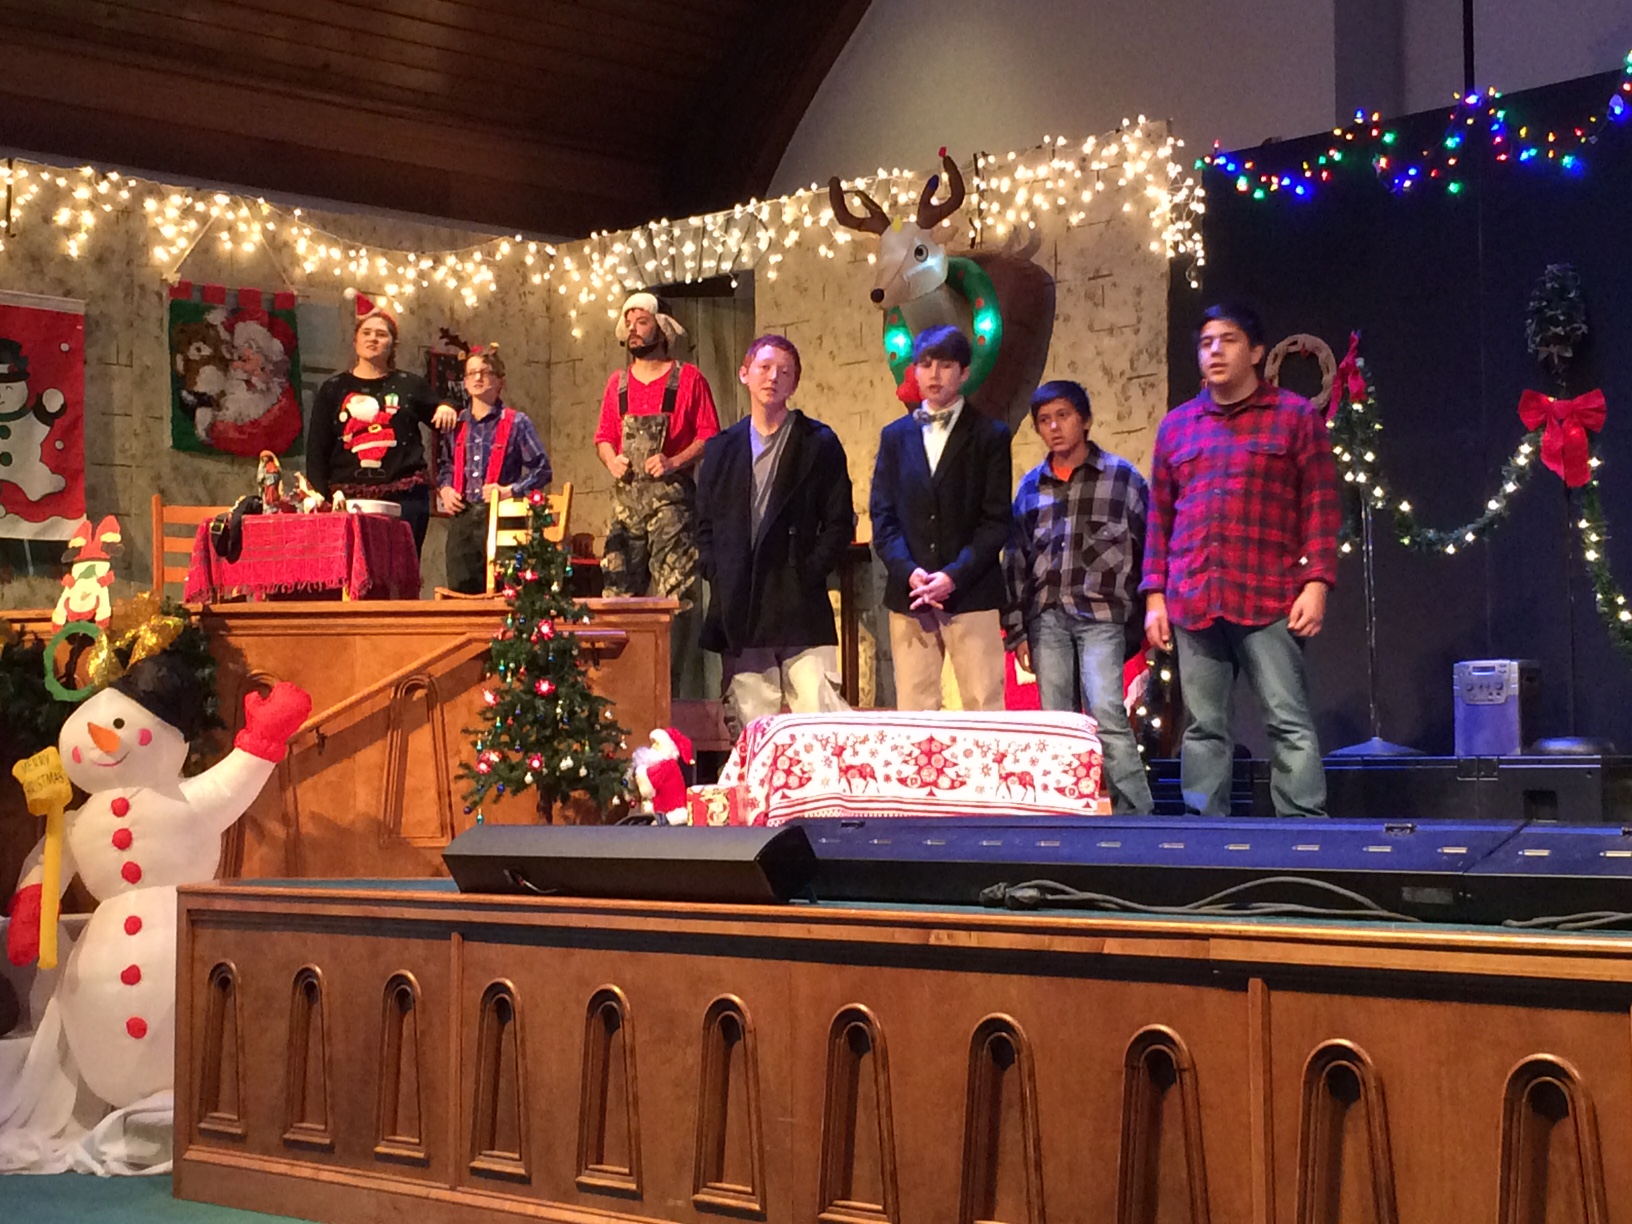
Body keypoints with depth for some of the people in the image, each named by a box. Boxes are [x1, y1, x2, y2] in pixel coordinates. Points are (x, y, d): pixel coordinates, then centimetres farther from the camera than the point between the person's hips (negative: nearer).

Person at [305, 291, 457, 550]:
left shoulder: (409, 386, 13)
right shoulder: (333, 390, 13)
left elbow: (439, 421, 24)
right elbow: (317, 452, 11)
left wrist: (447, 411, 0)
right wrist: (319, 497, 0)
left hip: (404, 499, 0)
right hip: (348, 499, 0)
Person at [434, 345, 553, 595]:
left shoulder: (516, 423, 1)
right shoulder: (456, 424, 13)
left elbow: (541, 469, -1)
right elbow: (444, 465, 27)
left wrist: (510, 490, -13)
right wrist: (444, 488, 7)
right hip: (462, 518, 4)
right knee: (460, 590, 2)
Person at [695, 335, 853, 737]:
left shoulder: (819, 444, 5)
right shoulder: (722, 448, 15)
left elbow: (839, 523, 2)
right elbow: (705, 525, 17)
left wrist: (808, 575, -7)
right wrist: (718, 576, 2)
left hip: (802, 612, -3)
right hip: (741, 613, 3)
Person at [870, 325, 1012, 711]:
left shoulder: (989, 435, 5)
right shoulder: (895, 436, 15)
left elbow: (996, 520, -1)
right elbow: (882, 516, 9)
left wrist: (954, 576, -14)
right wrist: (909, 572, -8)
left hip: (971, 595, -3)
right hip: (909, 597, 3)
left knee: (984, 710, -4)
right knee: (913, 714, 2)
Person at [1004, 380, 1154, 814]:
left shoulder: (1122, 476, 3)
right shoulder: (1032, 485, 13)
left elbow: (1147, 548, 4)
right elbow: (1016, 561, 14)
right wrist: (1017, 630, 9)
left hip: (1101, 615, -4)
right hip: (1046, 617, 4)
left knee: (1105, 710, -16)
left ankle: (1135, 813, -13)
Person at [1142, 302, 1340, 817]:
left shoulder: (1295, 416, 6)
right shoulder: (1177, 425, 17)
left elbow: (1320, 505, 1)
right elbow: (1160, 517, 17)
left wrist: (1316, 583, -8)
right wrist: (1155, 595, 10)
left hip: (1269, 601, -4)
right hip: (1192, 604, 4)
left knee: (1289, 721, -7)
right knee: (1203, 728, 5)